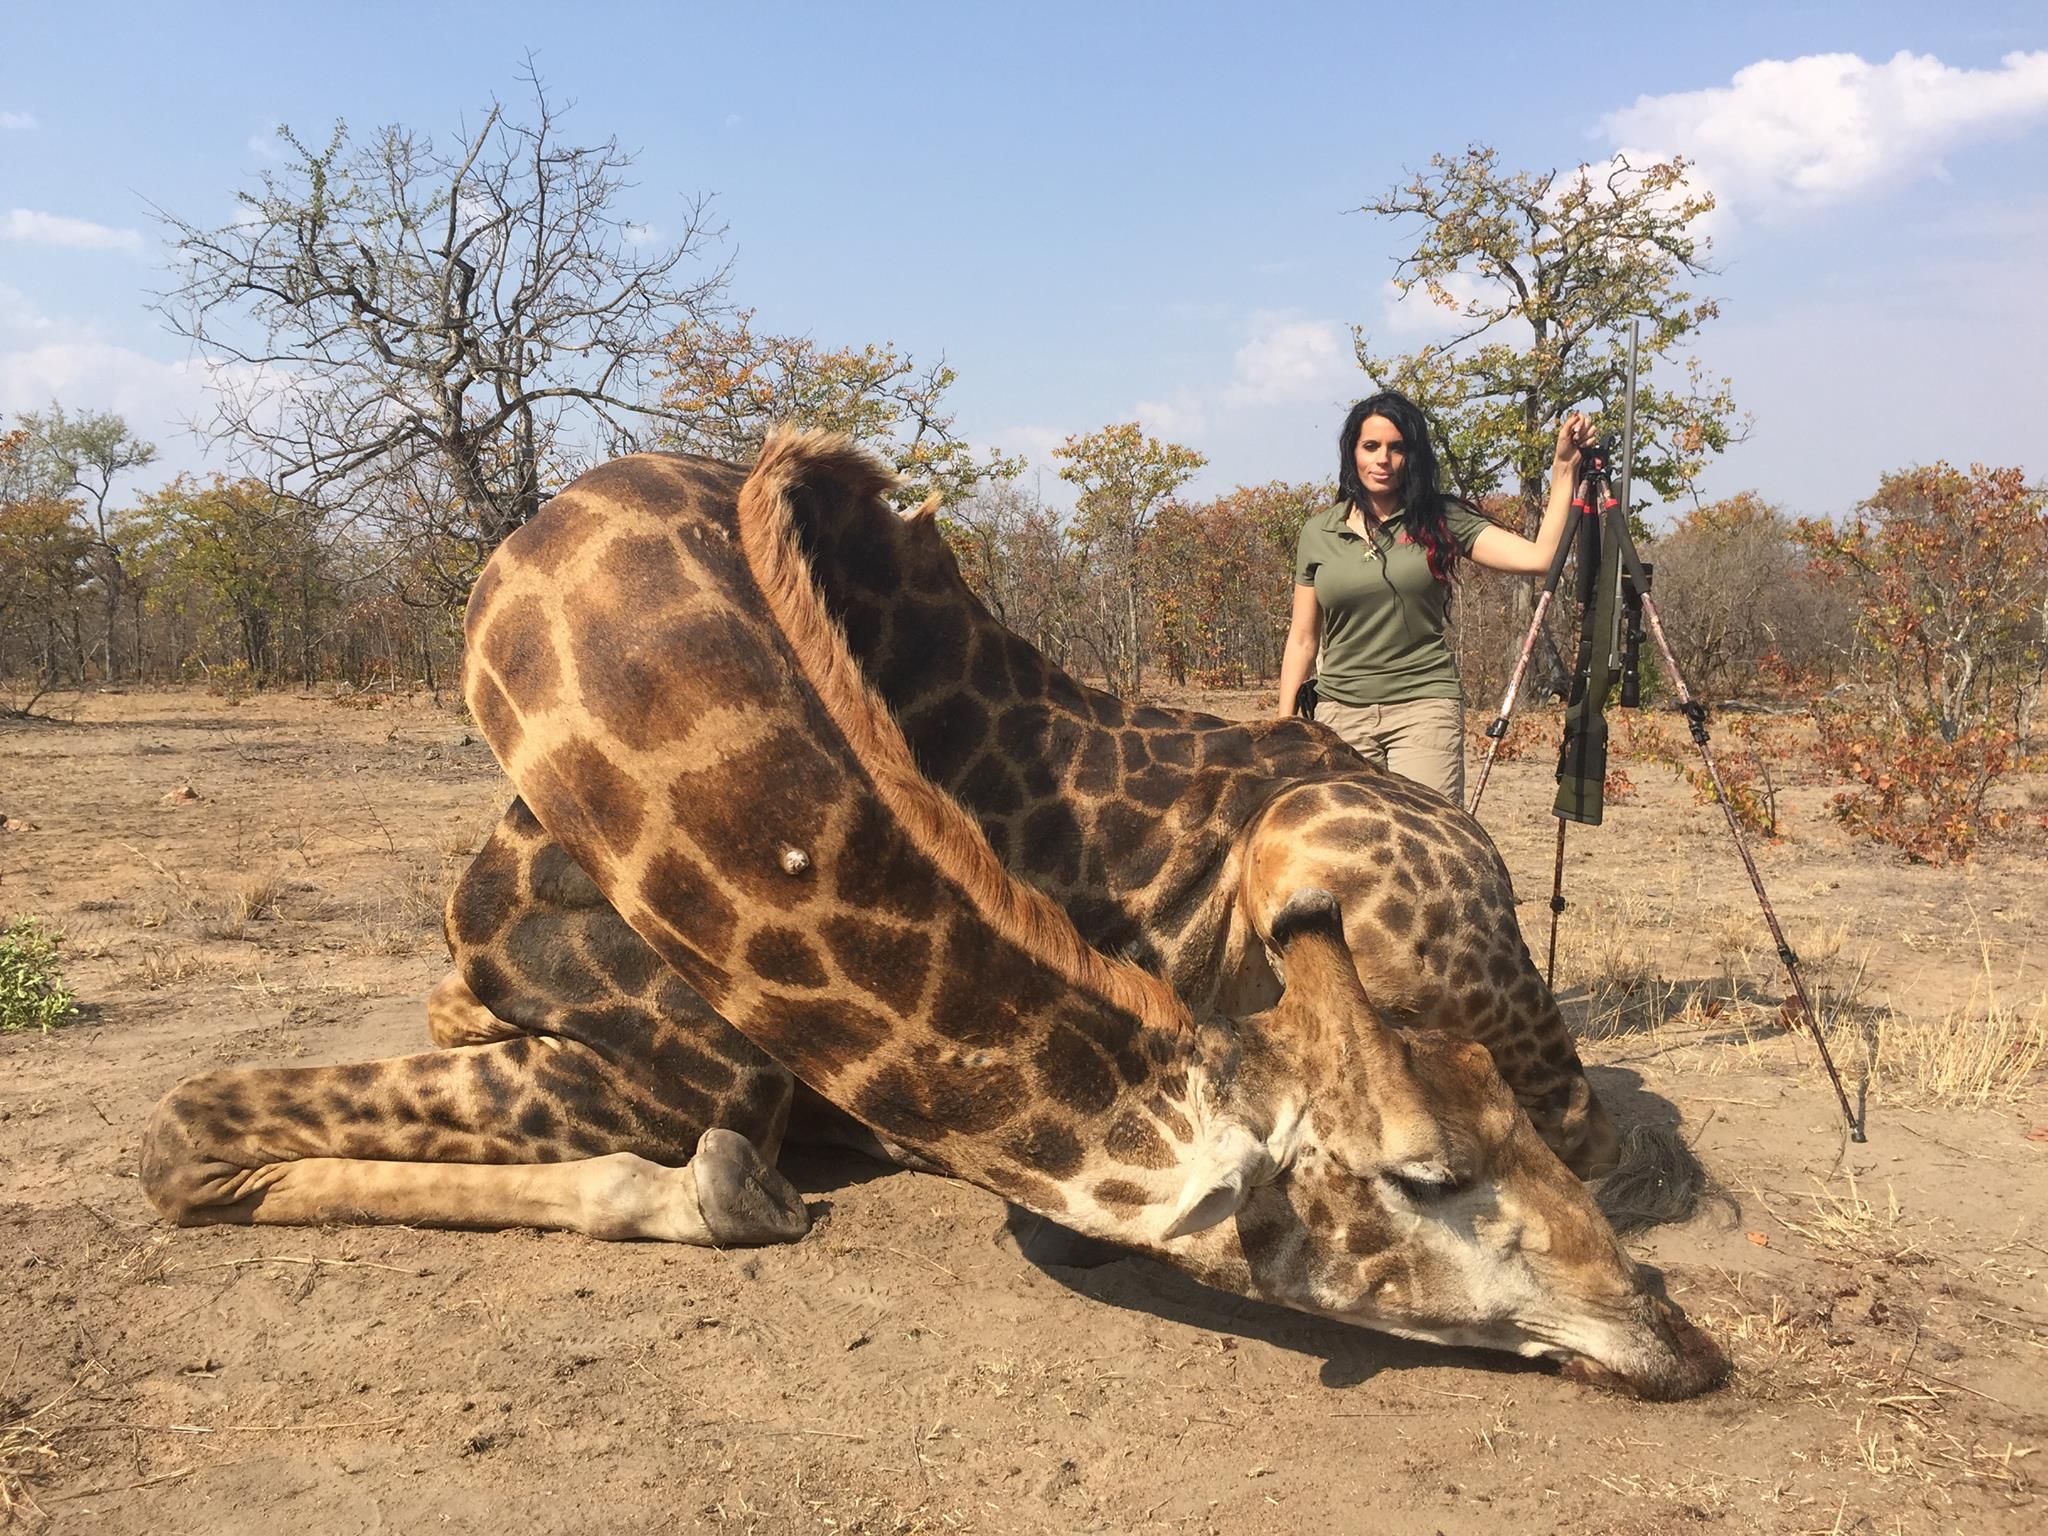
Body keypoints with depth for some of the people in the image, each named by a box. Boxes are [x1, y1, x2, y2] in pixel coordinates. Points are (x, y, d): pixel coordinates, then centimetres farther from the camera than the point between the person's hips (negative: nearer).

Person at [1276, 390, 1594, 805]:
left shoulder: (1443, 521, 4)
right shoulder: (1319, 532, 9)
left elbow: (1538, 557, -8)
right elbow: (1302, 639, 12)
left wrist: (1564, 468, -7)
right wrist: (1284, 726, 7)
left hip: (1425, 707, -2)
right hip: (1340, 712, 2)